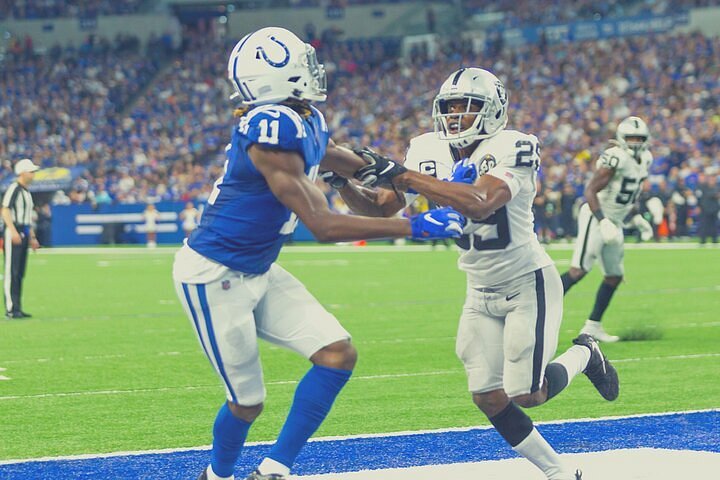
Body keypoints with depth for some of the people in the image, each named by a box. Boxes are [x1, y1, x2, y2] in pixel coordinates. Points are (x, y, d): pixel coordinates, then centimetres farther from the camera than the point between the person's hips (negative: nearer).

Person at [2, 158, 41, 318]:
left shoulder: (27, 192, 19)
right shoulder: (13, 189, -9)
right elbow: (5, 211, -18)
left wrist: (32, 237, 22)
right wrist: (13, 231, -27)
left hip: (24, 234, 9)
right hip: (13, 232, -9)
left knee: (20, 273, 9)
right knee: (11, 272, -9)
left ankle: (17, 308, 12)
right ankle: (10, 309, -10)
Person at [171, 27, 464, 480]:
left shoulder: (310, 122, 2)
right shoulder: (274, 127, -27)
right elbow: (323, 226, -28)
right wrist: (415, 226, -27)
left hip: (259, 273, 9)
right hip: (214, 276, -9)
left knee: (338, 354, -1)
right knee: (248, 401, 2)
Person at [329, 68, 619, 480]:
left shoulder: (512, 149, -23)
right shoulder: (430, 152, -4)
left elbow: (479, 203, -41)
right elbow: (380, 207, -2)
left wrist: (400, 175, -41)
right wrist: (344, 182, -23)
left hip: (529, 285, -6)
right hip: (481, 293, 6)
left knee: (527, 395, -9)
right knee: (491, 399, 1)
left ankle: (584, 355, 22)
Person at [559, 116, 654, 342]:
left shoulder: (644, 160, 8)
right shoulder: (615, 158, -19)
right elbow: (590, 191, -22)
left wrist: (636, 218, 12)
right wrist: (603, 221, -29)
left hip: (614, 221, 9)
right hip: (596, 216, -9)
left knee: (614, 276, 11)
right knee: (578, 270, -18)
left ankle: (593, 326, 20)